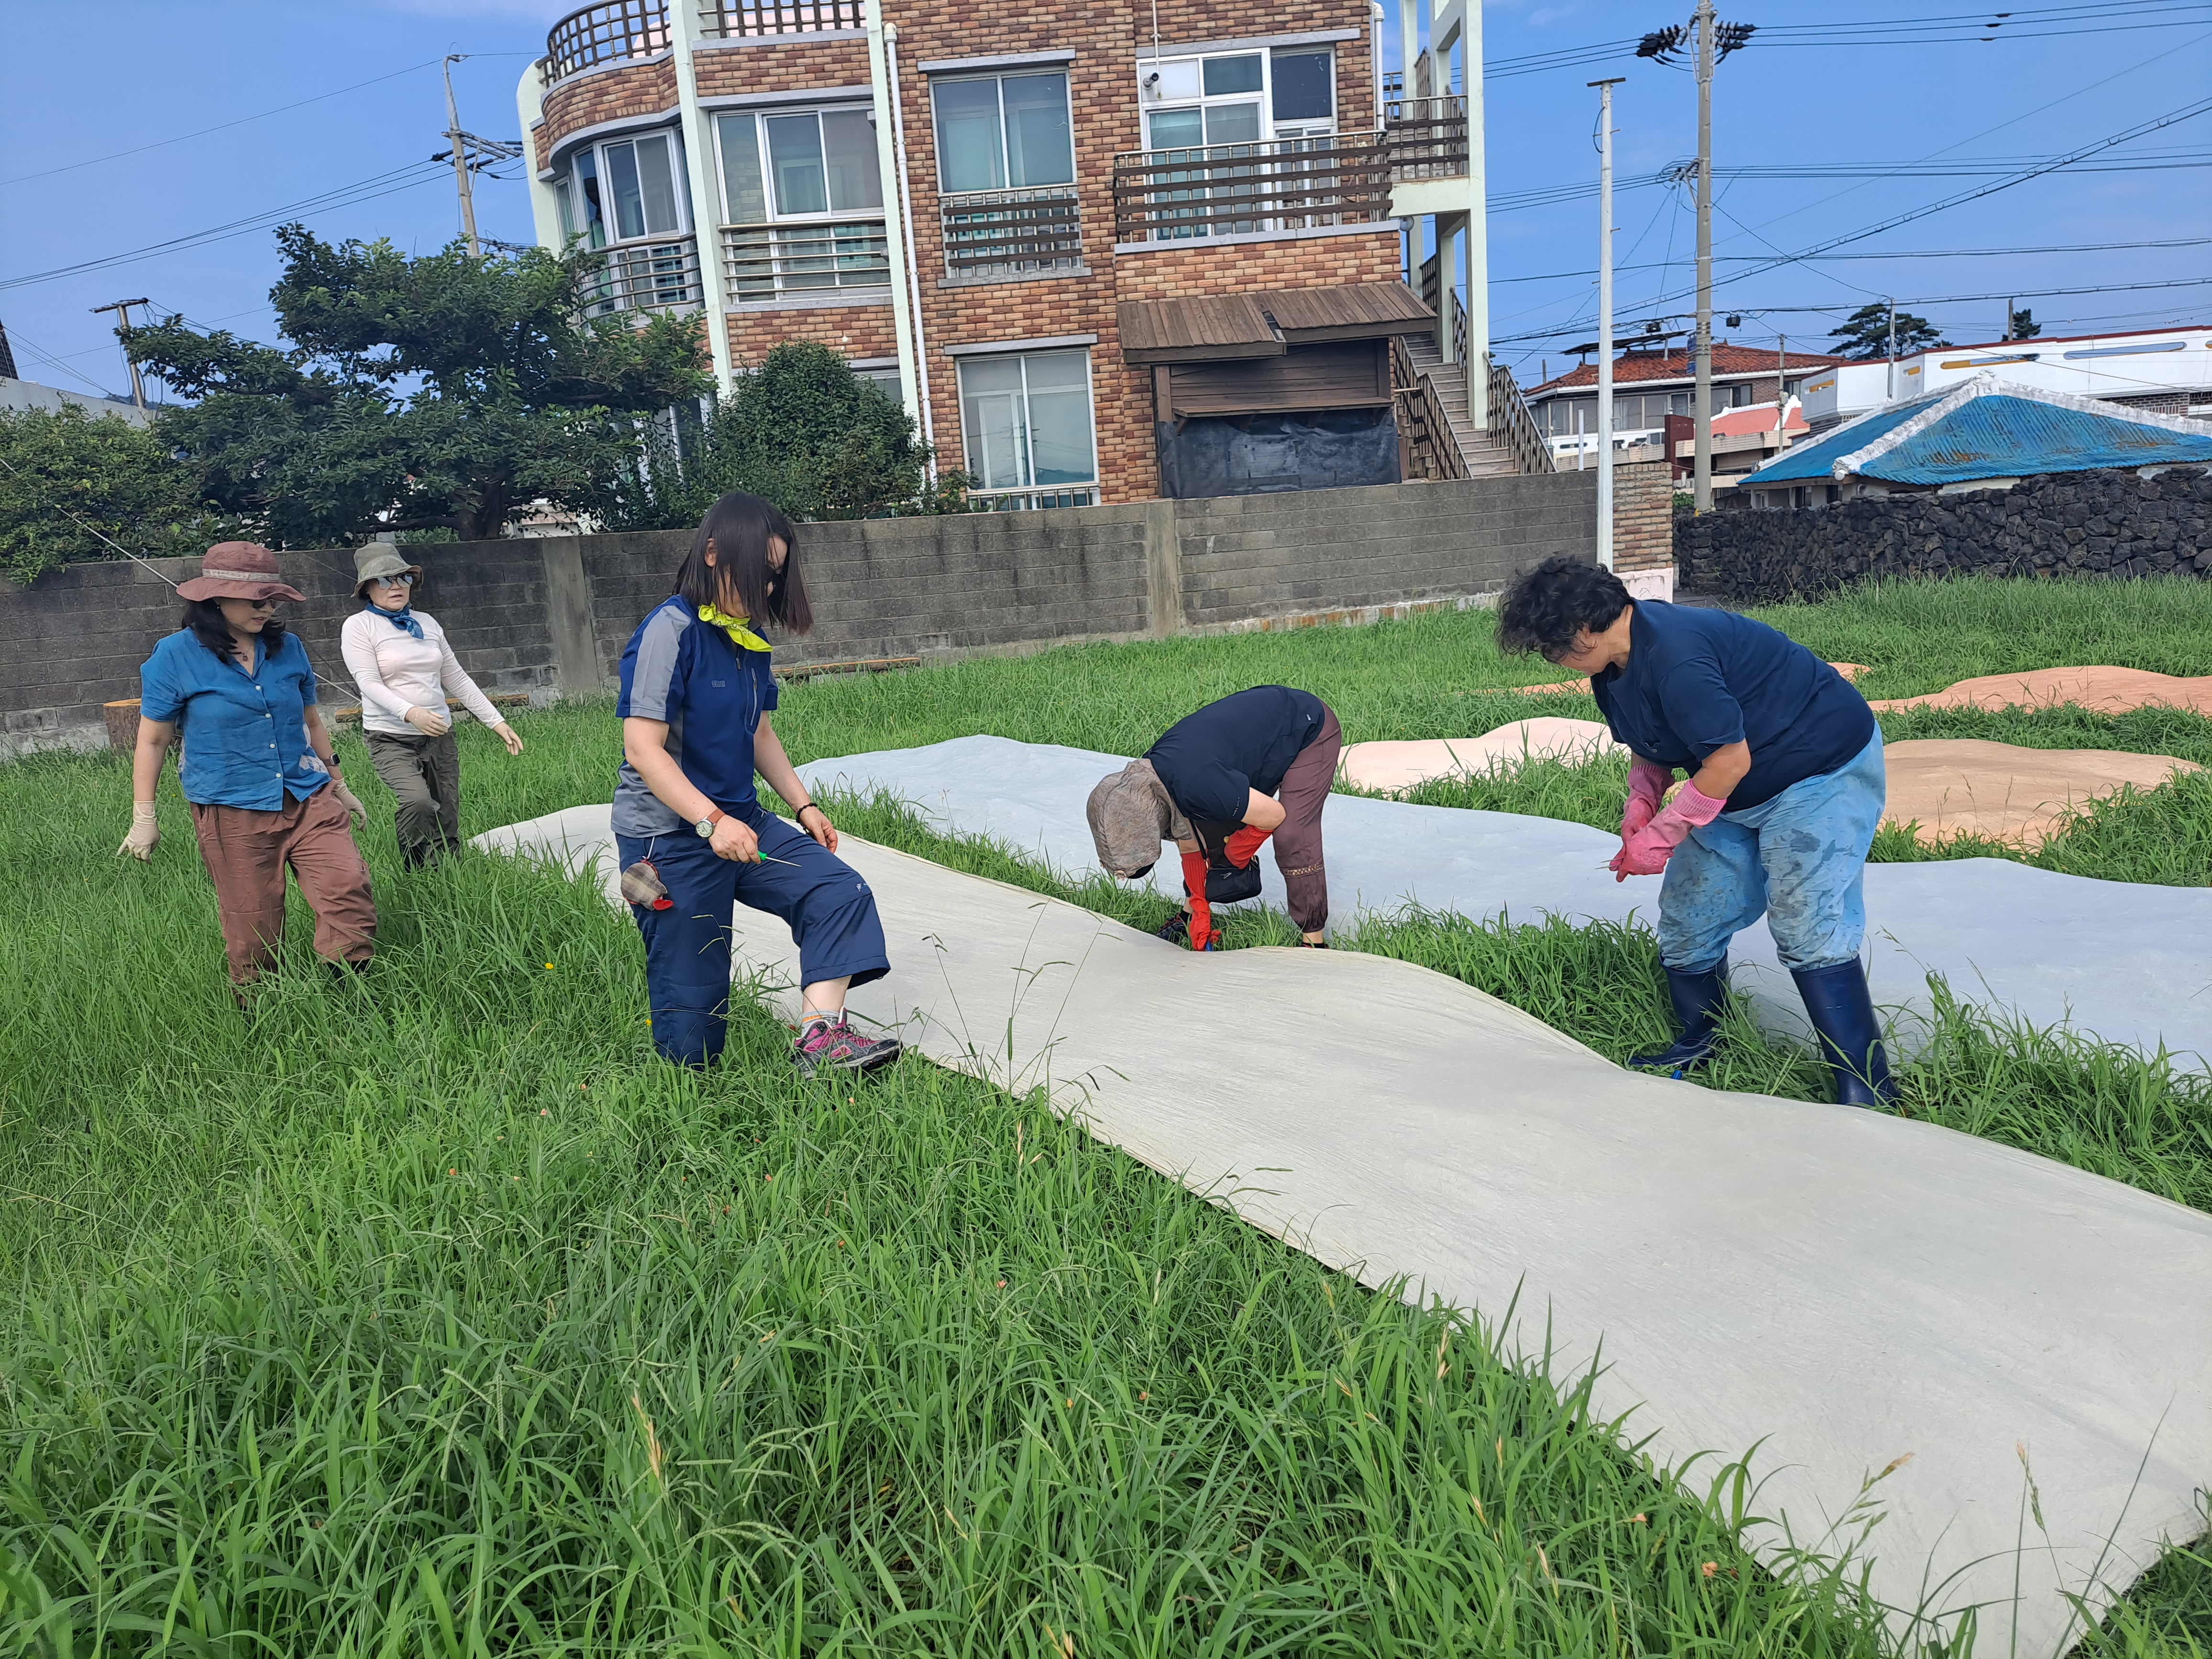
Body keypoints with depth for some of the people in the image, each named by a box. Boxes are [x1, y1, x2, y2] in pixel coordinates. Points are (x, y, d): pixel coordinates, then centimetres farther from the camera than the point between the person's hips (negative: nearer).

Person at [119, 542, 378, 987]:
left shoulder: (287, 647, 6)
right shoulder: (175, 656, -4)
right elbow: (152, 741, 1)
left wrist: (338, 784, 23)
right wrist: (143, 819, 1)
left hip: (308, 799, 3)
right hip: (232, 813, -3)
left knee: (349, 889, -15)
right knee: (253, 933, 4)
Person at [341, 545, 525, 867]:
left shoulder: (426, 623, 13)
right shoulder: (359, 626, -3)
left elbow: (457, 679, 17)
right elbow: (370, 683, -14)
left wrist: (496, 722, 12)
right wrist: (411, 713, -32)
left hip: (440, 738, 5)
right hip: (391, 740, -5)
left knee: (448, 834, 3)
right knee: (419, 803, -29)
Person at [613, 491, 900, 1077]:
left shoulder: (748, 637, 8)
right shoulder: (671, 629, -16)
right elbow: (643, 749, -21)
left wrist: (804, 805, 7)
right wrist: (712, 821, -29)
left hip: (742, 822, 8)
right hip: (671, 837, -8)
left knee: (841, 892, -14)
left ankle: (820, 1034, -19)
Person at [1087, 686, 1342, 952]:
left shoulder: (1195, 786, -40)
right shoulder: (1145, 777, -12)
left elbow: (1274, 816, -27)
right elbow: (1190, 847, 1)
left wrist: (1234, 858, -8)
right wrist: (1199, 924, 4)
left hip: (1311, 730, -8)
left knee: (1291, 836, -17)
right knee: (1211, 827, 6)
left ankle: (1314, 939, -4)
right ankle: (1190, 913, 22)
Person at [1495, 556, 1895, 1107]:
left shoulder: (1673, 657, -32)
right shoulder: (1618, 661, 0)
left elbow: (1730, 760, -29)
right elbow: (1651, 744, 14)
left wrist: (1659, 838, -20)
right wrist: (1641, 803, -5)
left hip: (1823, 772, -10)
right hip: (1739, 792, 10)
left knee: (1808, 932, -18)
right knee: (1688, 921, 10)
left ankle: (1866, 1097, -11)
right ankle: (1697, 1051, 27)